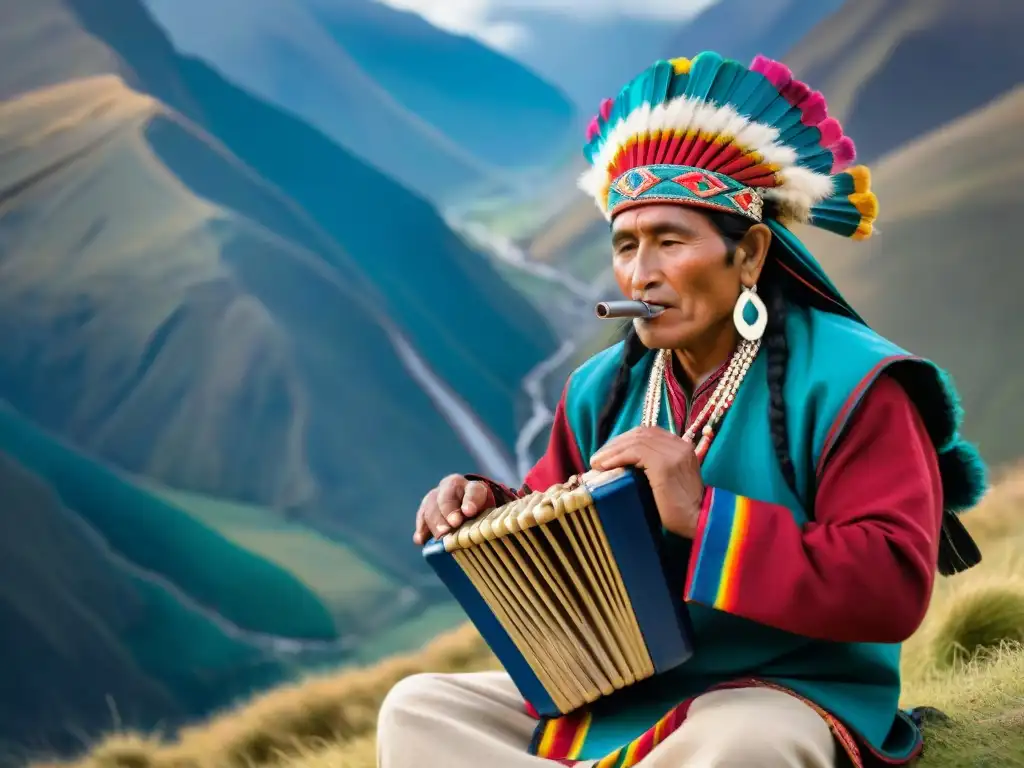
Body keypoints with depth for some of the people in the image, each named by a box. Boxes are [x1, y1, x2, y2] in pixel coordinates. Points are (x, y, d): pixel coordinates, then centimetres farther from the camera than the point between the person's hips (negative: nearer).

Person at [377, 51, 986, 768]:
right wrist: (490, 509, -5)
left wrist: (705, 517, -27)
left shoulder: (847, 383, -11)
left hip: (783, 700, -7)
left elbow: (894, 587, -22)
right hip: (608, 695, 7)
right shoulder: (604, 389, 10)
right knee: (418, 709, -8)